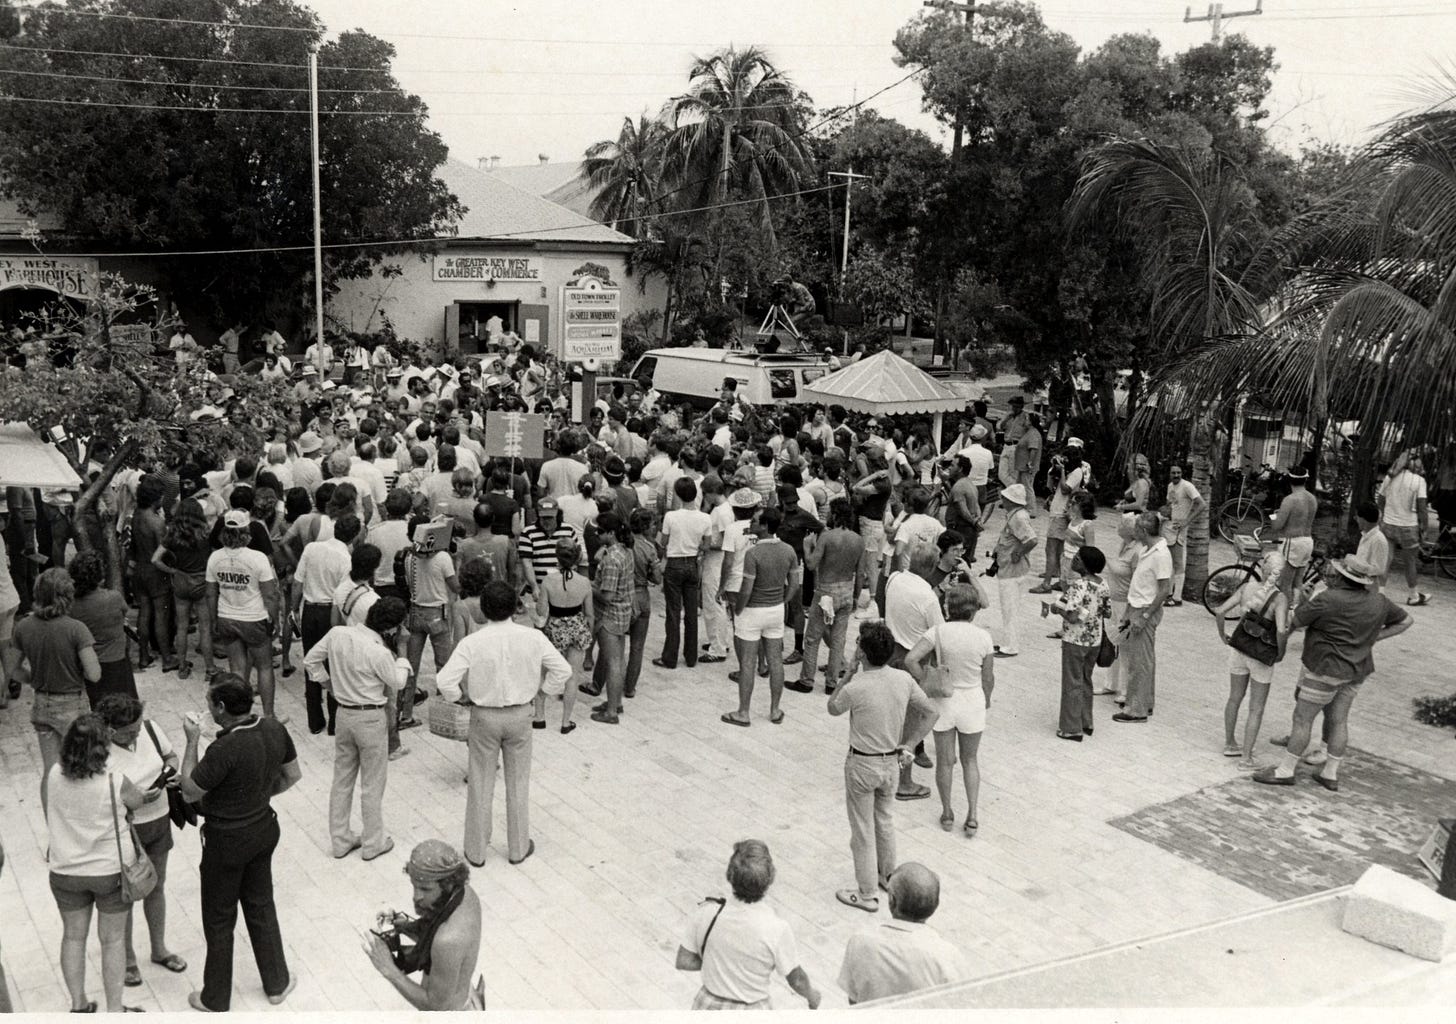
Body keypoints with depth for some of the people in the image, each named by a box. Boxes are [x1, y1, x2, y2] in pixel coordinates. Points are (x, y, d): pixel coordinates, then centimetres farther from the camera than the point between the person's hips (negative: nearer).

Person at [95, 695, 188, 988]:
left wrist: (172, 772, -14)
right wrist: (138, 800, -31)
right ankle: (127, 958, 36)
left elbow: (171, 756, 7)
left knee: (157, 887, 22)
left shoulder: (150, 728, -11)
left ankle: (159, 949, 42)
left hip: (159, 821, 5)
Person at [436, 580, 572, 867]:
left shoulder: (472, 642, -17)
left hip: (484, 716, -1)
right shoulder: (533, 638, -12)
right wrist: (542, 690, 6)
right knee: (518, 783, 17)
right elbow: (563, 670, -8)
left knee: (480, 785, 14)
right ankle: (519, 848, 28)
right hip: (520, 714, 1)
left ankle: (476, 851, 26)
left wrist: (460, 697, -3)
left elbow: (445, 680, -22)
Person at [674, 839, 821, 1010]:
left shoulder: (705, 914, -21)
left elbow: (684, 961, -8)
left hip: (708, 1006, 3)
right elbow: (797, 980, -11)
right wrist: (812, 996, 10)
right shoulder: (777, 930, -26)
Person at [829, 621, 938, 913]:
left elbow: (832, 708, -5)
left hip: (862, 765, -5)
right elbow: (931, 712, 0)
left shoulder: (855, 688, -27)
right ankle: (888, 874, 45)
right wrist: (909, 746, 3)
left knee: (863, 831, 10)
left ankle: (867, 894, 21)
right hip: (892, 762, 5)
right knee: (884, 819, 28)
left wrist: (850, 673, -7)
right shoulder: (903, 680, -11)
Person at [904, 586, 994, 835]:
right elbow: (988, 678, -5)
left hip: (943, 701, 0)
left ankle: (947, 814, 29)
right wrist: (987, 700, 14)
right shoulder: (983, 637, -13)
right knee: (969, 760, 19)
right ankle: (972, 815, 14)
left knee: (945, 761, 16)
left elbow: (910, 659, -24)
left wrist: (924, 683, -10)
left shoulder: (938, 632, -16)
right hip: (973, 701, 0)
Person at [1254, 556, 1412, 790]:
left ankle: (1284, 771, 9)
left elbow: (1292, 622, -14)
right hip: (1356, 671, 7)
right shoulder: (1376, 601, 0)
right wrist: (1373, 638, 8)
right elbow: (1405, 620, 14)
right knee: (1338, 720, 15)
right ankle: (1330, 774, 22)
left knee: (1302, 719, 2)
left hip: (1326, 669, -7)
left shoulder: (1328, 601, -22)